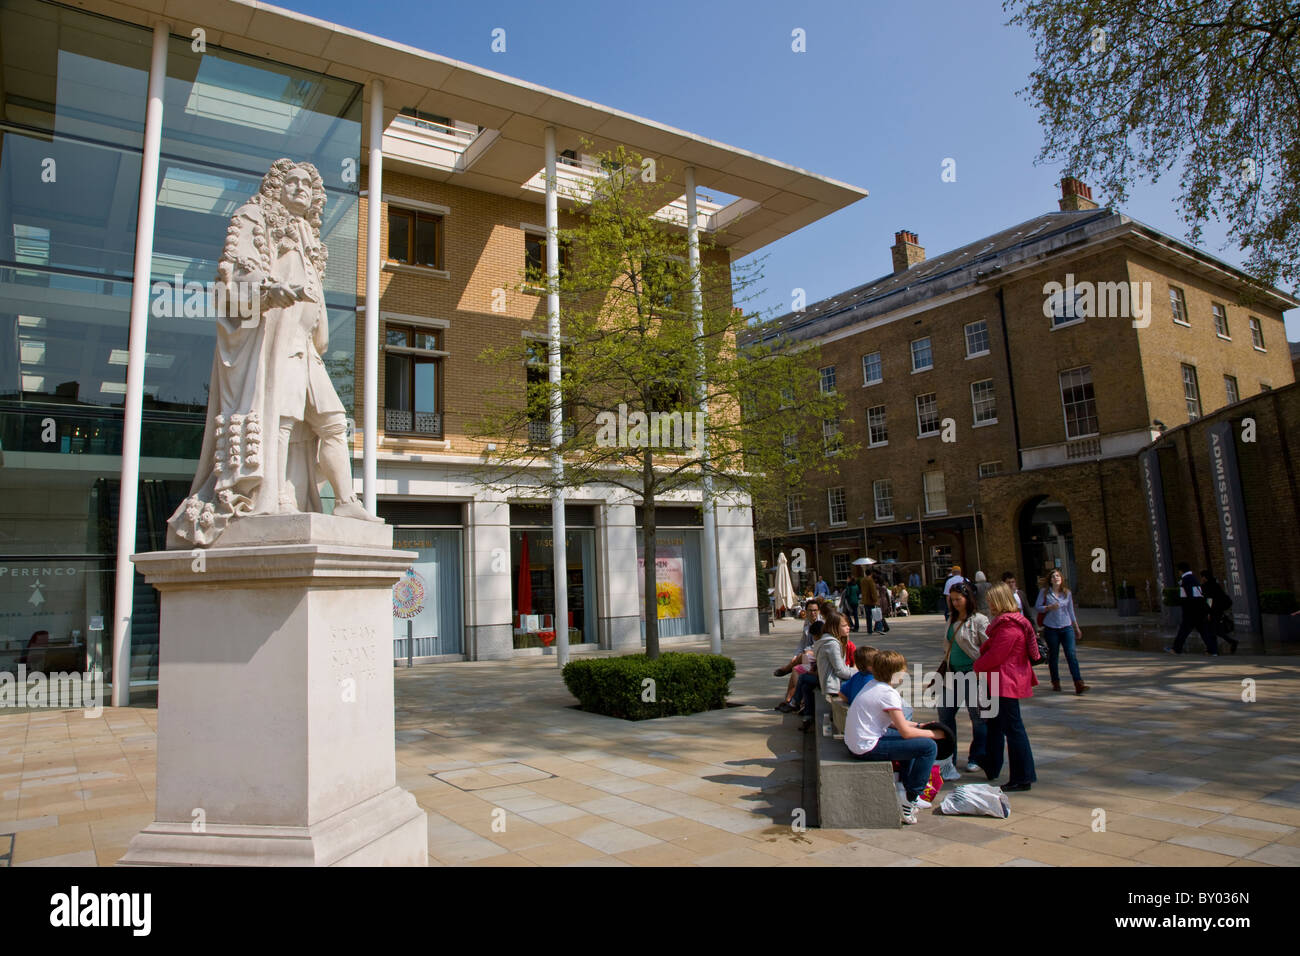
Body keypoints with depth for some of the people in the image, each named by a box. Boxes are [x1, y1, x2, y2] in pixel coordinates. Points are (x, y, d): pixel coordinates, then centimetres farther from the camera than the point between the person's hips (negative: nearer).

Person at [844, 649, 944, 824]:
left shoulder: (873, 685, 10)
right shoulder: (888, 693, -17)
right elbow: (905, 732, -16)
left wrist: (918, 726, 14)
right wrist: (932, 733, -1)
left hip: (855, 742, 10)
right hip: (867, 748, -10)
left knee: (913, 735, 28)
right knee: (929, 746, -10)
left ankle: (906, 787, 32)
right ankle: (910, 800, -1)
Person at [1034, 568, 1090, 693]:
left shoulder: (1067, 593, 7)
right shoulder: (1044, 592, -1)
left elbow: (1071, 611, 16)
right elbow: (1037, 607, -1)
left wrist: (1076, 627, 20)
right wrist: (1049, 607, -17)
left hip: (1067, 627, 1)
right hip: (1051, 628, -1)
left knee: (1071, 655, -9)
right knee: (1053, 656, 6)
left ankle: (1079, 684, -13)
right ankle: (1056, 683, 20)